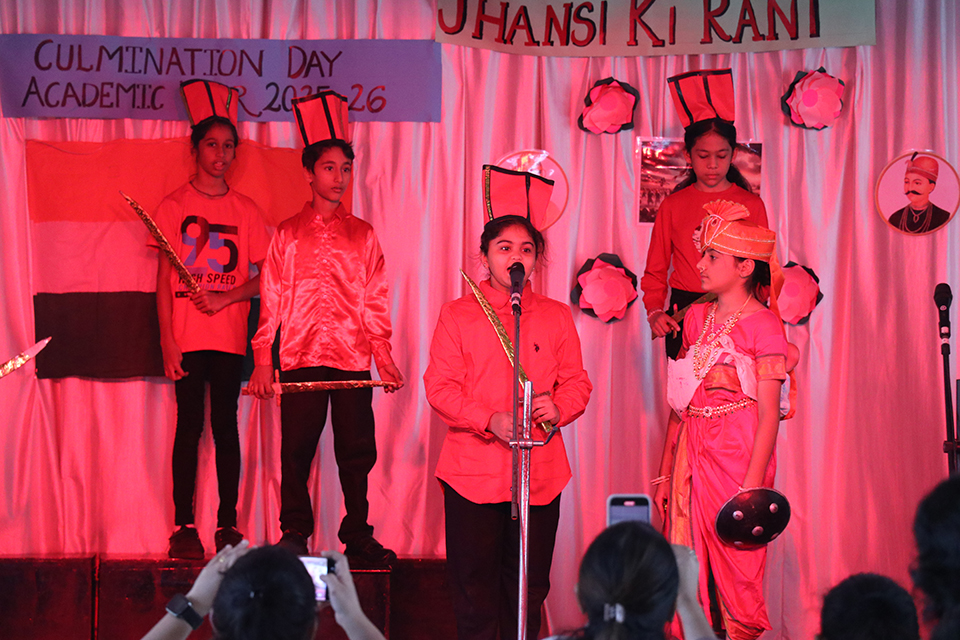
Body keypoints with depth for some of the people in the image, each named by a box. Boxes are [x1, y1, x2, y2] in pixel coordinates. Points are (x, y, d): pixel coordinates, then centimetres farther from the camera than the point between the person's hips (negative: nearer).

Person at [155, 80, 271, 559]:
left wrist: (225, 297, -10)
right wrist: (167, 340, -6)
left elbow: (265, 276, 7)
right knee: (189, 424, -1)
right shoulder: (173, 207, 5)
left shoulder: (246, 211, 9)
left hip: (230, 335, 1)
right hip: (187, 335, -1)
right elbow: (164, 279, 2)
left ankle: (228, 524, 6)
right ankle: (184, 525, 3)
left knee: (225, 424, 2)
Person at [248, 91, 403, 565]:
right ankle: (295, 535, 8)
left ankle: (358, 536, 9)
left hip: (353, 358, 1)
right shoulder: (287, 235, 8)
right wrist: (263, 359, 1)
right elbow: (271, 300, 7)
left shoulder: (363, 236, 12)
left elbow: (376, 302, 11)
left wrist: (384, 357, 4)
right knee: (296, 451, -1)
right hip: (300, 359, -1)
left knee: (357, 451, 1)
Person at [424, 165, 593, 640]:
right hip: (474, 471, -2)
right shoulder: (458, 315, 2)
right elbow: (439, 387, -4)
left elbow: (577, 382, 10)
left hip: (541, 472, 2)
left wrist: (559, 409, -13)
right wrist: (489, 420, -19)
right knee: (475, 587, 1)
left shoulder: (556, 317, 9)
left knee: (529, 586, 8)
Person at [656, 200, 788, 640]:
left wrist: (753, 483, -17)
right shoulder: (696, 318, 12)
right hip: (690, 453, 6)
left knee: (736, 570, -1)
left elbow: (768, 414, -10)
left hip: (738, 455, -6)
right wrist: (667, 470, 11)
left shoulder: (762, 324, -6)